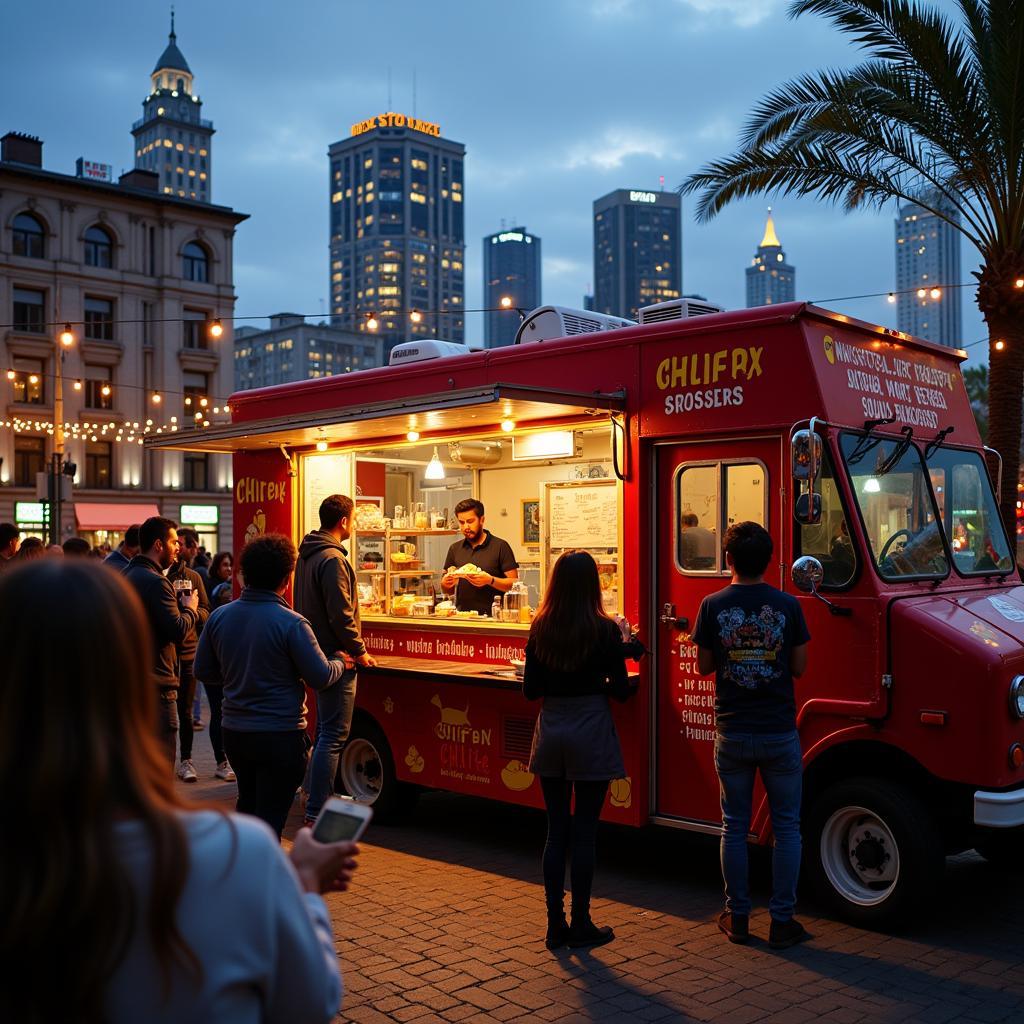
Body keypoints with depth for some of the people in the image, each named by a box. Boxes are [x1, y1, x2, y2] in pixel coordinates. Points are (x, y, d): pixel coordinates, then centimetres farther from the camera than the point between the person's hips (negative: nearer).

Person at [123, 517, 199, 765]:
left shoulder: (125, 576, 12)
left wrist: (178, 603, 10)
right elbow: (178, 630, -22)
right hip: (156, 684, -10)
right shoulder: (155, 582, -17)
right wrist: (189, 608, -4)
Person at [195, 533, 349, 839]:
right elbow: (321, 677, -13)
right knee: (270, 816, 3)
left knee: (247, 804, 25)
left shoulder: (219, 616, -2)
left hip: (234, 731, 6)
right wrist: (340, 662, 8)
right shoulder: (291, 623, -18)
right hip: (280, 735, -6)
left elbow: (203, 670, 8)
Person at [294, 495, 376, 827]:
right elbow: (341, 613, -22)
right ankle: (316, 813, -7)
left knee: (326, 731, 20)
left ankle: (319, 797, 30)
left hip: (317, 652, 10)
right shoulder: (333, 559, -18)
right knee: (334, 735, -8)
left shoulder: (307, 554, 14)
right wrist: (359, 651, -10)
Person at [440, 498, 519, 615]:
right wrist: (446, 582, 0)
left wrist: (490, 580, -17)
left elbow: (514, 583, -2)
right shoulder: (455, 549, 17)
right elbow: (447, 590, 21)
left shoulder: (500, 546, 3)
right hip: (462, 616, 4)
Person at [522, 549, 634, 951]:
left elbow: (530, 690, 3)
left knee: (556, 831, 12)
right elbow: (621, 690, -7)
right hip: (591, 730, -4)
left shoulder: (540, 629, 0)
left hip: (550, 730, 4)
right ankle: (581, 925, 15)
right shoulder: (604, 630, -11)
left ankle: (555, 925, 18)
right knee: (584, 833, 6)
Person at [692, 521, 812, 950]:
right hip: (780, 733, 0)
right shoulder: (787, 605, -6)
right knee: (786, 827, 10)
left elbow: (704, 667, 1)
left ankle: (737, 917, 20)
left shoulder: (713, 606, -7)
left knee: (734, 826, 12)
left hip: (732, 733, 1)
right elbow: (799, 668, 0)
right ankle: (782, 921, 13)